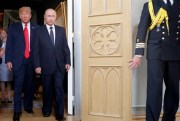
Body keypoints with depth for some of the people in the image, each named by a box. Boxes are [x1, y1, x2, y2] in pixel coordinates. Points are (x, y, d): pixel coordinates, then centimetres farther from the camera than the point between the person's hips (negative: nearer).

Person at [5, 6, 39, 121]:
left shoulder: (36, 28, 5)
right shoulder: (13, 27, 5)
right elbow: (9, 44, 3)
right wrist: (8, 60, -4)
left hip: (32, 60, 1)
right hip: (18, 60, -1)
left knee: (29, 85, 11)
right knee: (18, 86, -1)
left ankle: (28, 106, 26)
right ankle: (17, 110, 7)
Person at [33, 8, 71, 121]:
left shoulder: (61, 30, 7)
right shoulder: (39, 31, 1)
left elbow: (65, 47, 7)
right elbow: (36, 50, -1)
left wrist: (67, 61, 1)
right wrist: (37, 65, -7)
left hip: (59, 65, 1)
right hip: (46, 66, -1)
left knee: (59, 90, 0)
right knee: (47, 90, 12)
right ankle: (47, 110, 31)